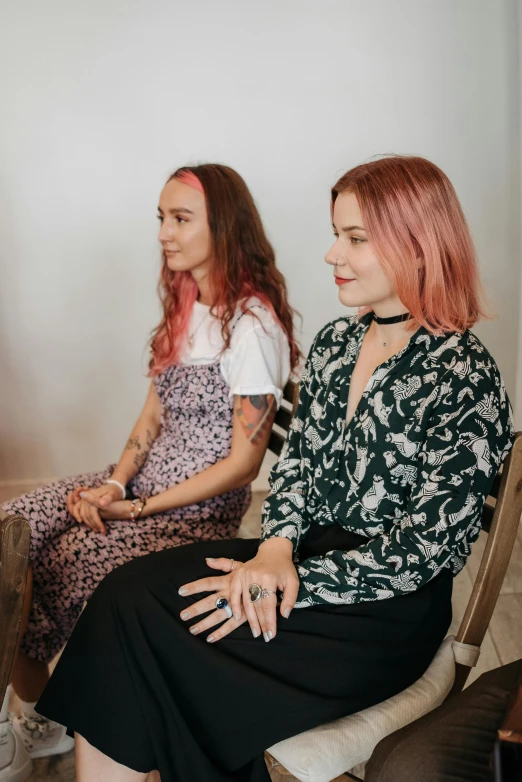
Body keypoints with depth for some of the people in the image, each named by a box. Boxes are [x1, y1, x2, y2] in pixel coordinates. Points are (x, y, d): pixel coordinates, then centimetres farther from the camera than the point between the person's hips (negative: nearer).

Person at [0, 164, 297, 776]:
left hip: (201, 510, -8)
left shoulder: (252, 325, -16)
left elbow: (242, 462, -16)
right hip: (142, 482, 8)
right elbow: (153, 414, 12)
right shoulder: (185, 309, 12)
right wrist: (113, 484, -5)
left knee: (49, 576, -17)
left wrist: (138, 508, -13)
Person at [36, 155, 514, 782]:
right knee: (128, 596, -16)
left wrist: (293, 580, -18)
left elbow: (426, 545, -17)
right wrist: (277, 547, -10)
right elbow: (298, 457, 9)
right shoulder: (336, 341, 7)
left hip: (389, 607, -6)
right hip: (308, 552, 7)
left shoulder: (465, 378, -16)